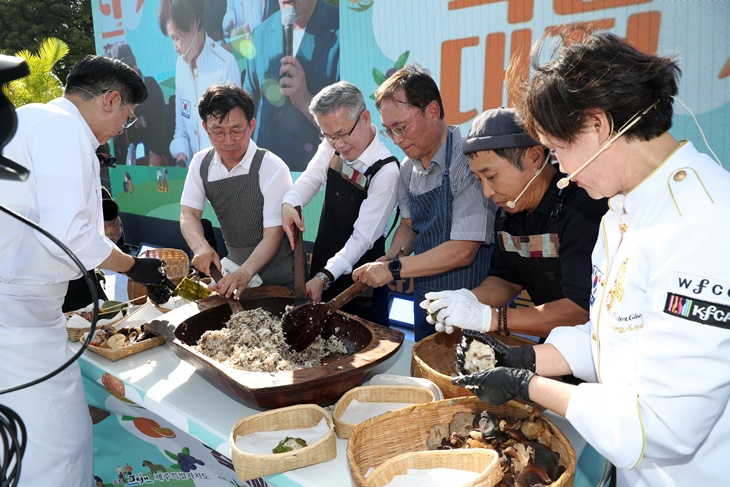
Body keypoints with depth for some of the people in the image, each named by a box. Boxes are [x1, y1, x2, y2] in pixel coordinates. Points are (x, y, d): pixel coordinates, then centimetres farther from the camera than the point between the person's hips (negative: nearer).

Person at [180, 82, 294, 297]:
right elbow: (188, 214, -6)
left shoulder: (273, 169, -20)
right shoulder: (201, 163, -2)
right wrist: (200, 246, -27)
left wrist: (245, 272, -36)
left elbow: (273, 235, -21)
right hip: (237, 268, 4)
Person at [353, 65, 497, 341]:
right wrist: (390, 258, -5)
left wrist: (394, 268, -20)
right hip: (424, 304, 7)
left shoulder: (467, 161, -22)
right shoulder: (409, 168, 3)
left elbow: (463, 251, -24)